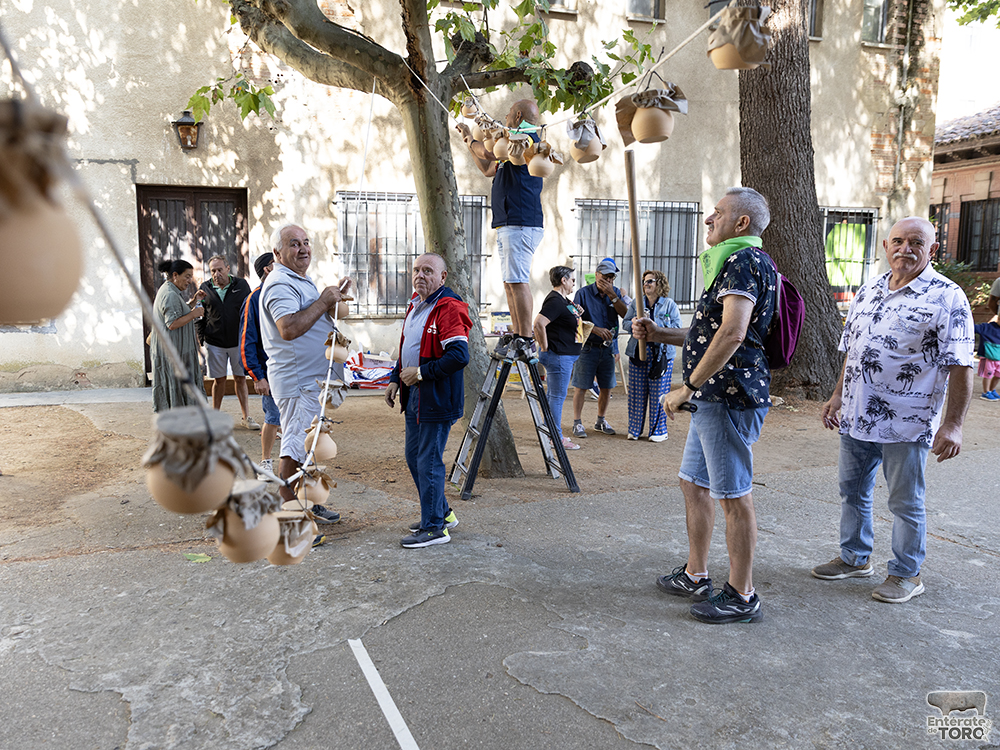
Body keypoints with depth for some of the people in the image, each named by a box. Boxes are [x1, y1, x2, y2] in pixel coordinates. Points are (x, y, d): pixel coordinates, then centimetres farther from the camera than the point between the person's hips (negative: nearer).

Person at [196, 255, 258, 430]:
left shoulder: (241, 285, 0)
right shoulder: (205, 288, 3)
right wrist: (201, 338, 4)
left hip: (238, 341, 0)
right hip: (215, 343, 1)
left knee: (240, 378, 3)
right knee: (219, 380, 6)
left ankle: (246, 417, 9)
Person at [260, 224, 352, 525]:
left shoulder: (301, 281, 18)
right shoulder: (280, 284, -16)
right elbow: (289, 328, -31)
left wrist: (337, 296, 7)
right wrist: (324, 301, -23)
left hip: (311, 378, 11)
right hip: (296, 380, -11)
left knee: (305, 444, 18)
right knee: (295, 446, -6)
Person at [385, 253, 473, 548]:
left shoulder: (449, 308, -17)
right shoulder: (415, 305, 14)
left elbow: (459, 355, -26)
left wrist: (420, 373, -21)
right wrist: (396, 379, 16)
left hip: (437, 399, -10)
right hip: (414, 395, 10)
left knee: (429, 462, -3)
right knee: (414, 458, 18)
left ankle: (434, 527, 10)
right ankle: (441, 512, 33)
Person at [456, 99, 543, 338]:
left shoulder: (527, 138, -7)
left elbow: (488, 152, -16)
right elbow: (489, 168, 35)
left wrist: (471, 139, 4)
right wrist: (469, 142, 34)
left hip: (520, 224, -11)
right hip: (507, 224, 11)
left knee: (517, 281, -14)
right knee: (510, 282, 9)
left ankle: (526, 340, -14)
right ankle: (517, 336, 12)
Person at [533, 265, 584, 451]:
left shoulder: (563, 300, 15)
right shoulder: (555, 301, -18)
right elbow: (538, 323, -29)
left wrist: (577, 315, 14)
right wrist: (545, 347, -21)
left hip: (565, 355, 11)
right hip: (559, 355, -11)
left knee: (553, 395, 16)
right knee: (557, 396, -4)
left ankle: (553, 433, 25)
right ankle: (556, 438, 3)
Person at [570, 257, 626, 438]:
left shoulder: (616, 293, 6)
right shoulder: (583, 293, -7)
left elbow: (626, 314, -7)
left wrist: (612, 296, -16)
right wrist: (595, 330, -21)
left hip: (609, 347, 4)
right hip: (587, 347, -4)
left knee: (607, 386, 10)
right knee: (581, 386, -1)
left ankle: (601, 420, 27)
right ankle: (577, 423, 10)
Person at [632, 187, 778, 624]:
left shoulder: (745, 261, -13)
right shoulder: (731, 263, 22)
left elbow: (732, 334, -26)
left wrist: (687, 387, -21)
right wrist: (659, 335, 18)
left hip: (730, 398, -11)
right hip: (714, 398, 11)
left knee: (734, 497, -2)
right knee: (694, 484, 17)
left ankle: (741, 596, 10)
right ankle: (695, 576, 30)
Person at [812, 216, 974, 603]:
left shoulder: (947, 297, -9)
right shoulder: (868, 291, 11)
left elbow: (960, 366, -13)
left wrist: (953, 423, -18)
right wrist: (837, 396, 17)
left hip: (907, 424, -6)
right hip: (856, 416, 6)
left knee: (906, 502, 7)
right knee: (852, 492, 17)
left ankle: (906, 574, 23)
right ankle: (855, 558, 34)